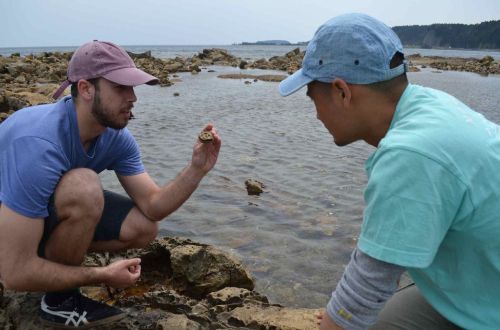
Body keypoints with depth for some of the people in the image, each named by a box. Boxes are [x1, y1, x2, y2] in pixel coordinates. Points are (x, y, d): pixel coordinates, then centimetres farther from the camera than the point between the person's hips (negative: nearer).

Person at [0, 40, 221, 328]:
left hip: (55, 208, 6)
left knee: (144, 228, -8)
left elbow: (153, 207, -13)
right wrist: (103, 276, -25)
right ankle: (60, 300, -10)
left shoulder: (116, 137, -14)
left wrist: (197, 169, -30)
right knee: (85, 187, -35)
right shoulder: (39, 145, -37)